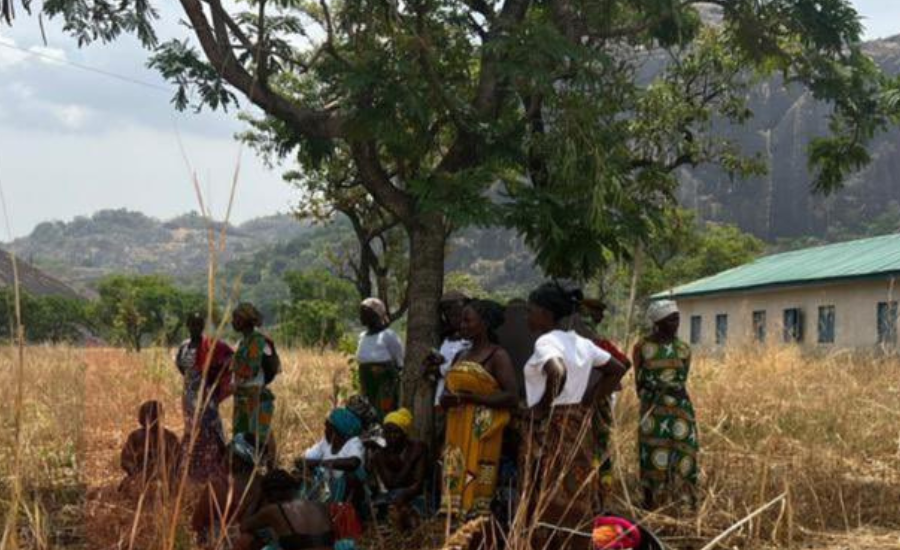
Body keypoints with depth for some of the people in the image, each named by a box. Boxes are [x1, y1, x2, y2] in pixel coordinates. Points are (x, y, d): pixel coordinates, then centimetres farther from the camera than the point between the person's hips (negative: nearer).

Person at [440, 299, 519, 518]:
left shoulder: (497, 356, -4)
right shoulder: (462, 357, 18)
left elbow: (512, 397, -14)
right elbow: (448, 395, 26)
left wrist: (471, 397, -17)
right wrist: (447, 399, 1)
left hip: (481, 435, -7)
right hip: (457, 433, 7)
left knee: (476, 494, -9)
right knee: (454, 491, 4)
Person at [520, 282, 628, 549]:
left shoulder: (546, 342, -14)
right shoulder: (580, 342, 10)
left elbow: (557, 374, -33)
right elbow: (617, 369, 18)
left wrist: (543, 404, -19)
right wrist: (588, 401, 14)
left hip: (551, 428, -8)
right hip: (578, 426, 8)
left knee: (550, 503, -3)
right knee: (576, 499, 11)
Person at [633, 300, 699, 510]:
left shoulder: (683, 349, 7)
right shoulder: (642, 347, -1)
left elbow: (683, 381, 11)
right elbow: (639, 382, 2)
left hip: (680, 411, 2)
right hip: (653, 412, -2)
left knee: (683, 458, -2)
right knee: (653, 460, -1)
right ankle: (651, 512, 6)